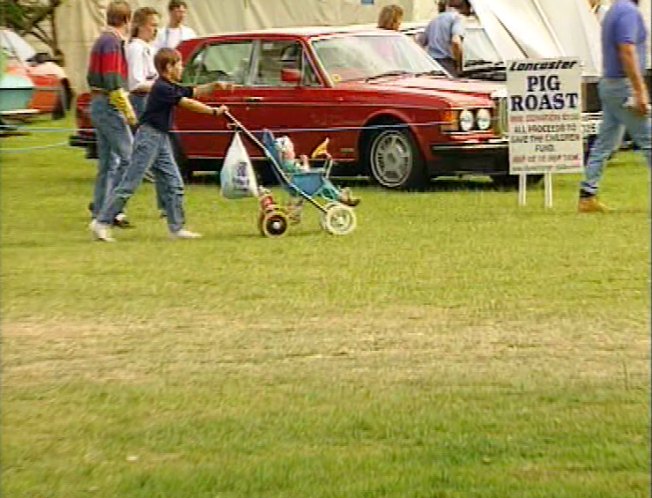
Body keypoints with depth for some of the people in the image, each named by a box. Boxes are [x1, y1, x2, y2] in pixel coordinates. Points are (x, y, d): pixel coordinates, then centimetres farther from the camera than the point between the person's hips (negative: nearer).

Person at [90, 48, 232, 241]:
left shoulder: (172, 87, 13)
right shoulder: (162, 88, -16)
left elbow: (195, 91, 16)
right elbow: (188, 104, -15)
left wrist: (215, 86, 0)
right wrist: (215, 111, -9)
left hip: (161, 139, 10)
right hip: (149, 137, -10)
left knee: (174, 185, 6)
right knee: (129, 184, -8)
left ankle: (177, 228, 10)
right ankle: (101, 222, -4)